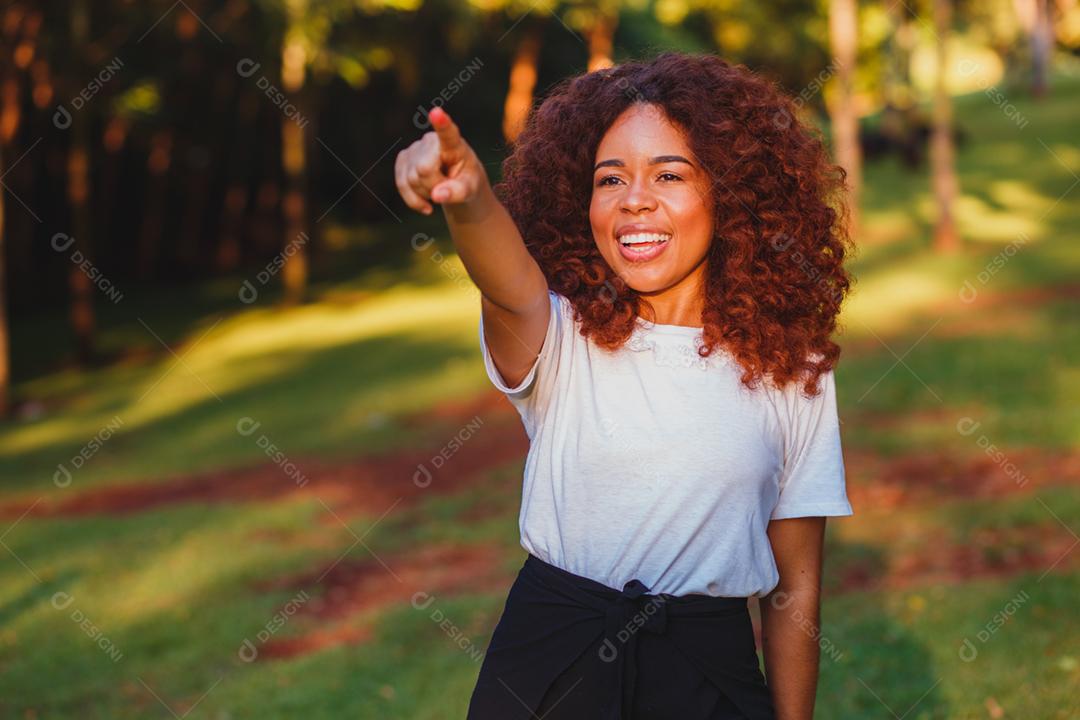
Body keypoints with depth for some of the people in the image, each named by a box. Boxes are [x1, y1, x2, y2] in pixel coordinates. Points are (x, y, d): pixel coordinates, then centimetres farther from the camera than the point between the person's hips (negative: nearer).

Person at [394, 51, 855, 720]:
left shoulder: (790, 365, -2)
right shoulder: (560, 336, -5)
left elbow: (796, 586, 2)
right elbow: (512, 288, -31)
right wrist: (469, 201, -51)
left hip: (708, 666, 0)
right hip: (551, 658, 0)